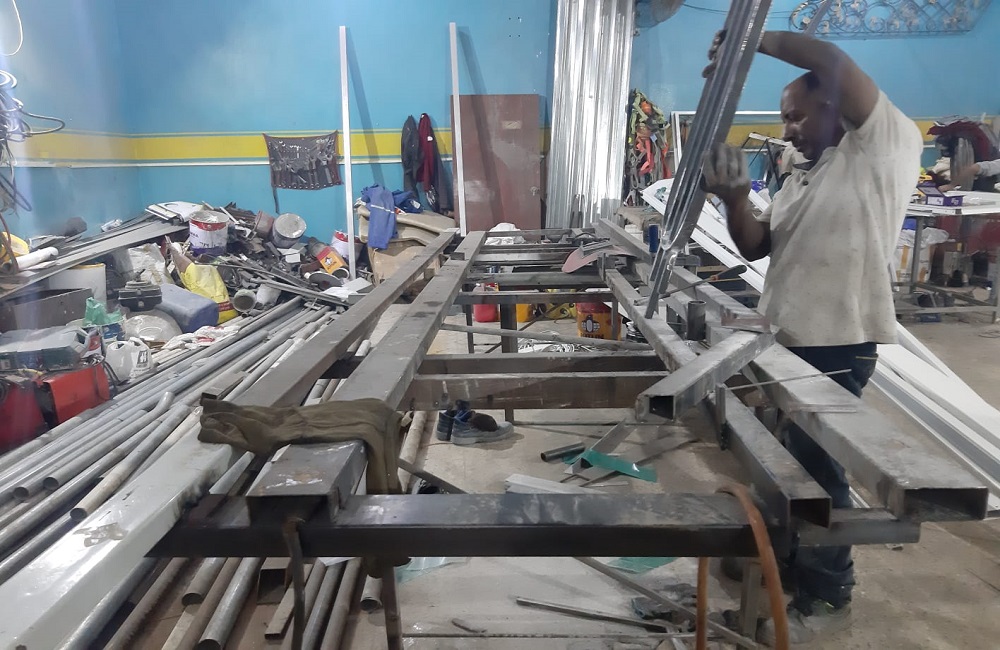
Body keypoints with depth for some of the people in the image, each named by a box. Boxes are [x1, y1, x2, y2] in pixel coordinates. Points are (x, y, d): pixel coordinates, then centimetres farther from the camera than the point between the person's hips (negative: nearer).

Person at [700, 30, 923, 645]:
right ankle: (788, 556, 39)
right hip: (787, 340, 8)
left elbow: (835, 66, -22)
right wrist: (736, 197, -6)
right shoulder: (802, 174, 15)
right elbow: (757, 246, 11)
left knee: (818, 470, 2)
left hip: (837, 348, -8)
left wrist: (756, 39, -12)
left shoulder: (887, 146, -9)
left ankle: (827, 597, 22)